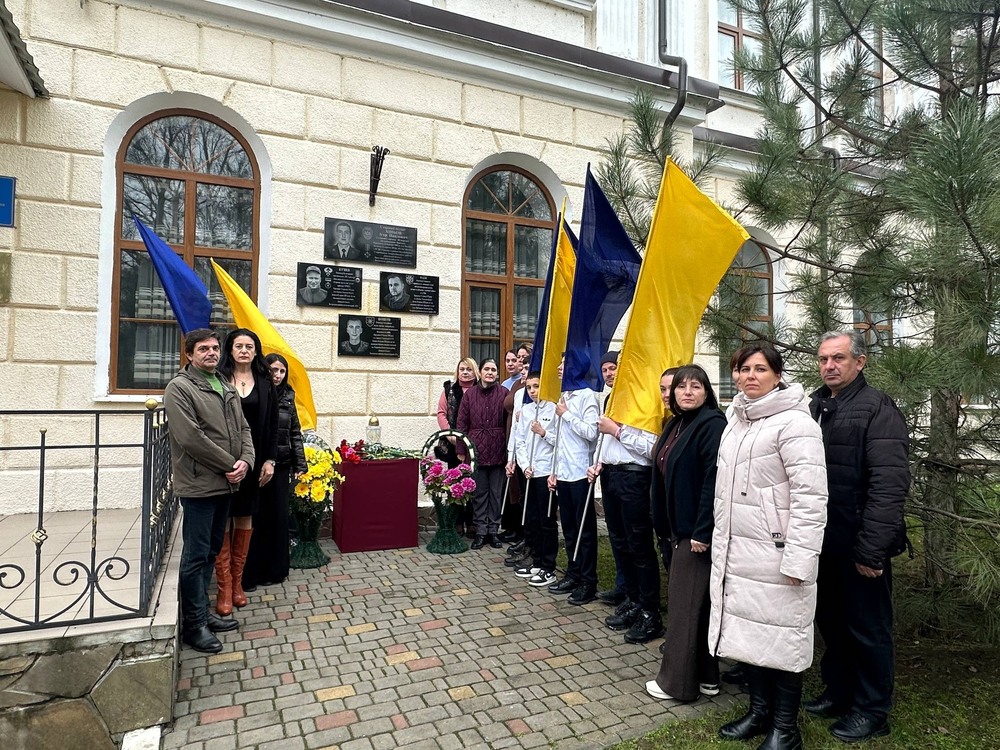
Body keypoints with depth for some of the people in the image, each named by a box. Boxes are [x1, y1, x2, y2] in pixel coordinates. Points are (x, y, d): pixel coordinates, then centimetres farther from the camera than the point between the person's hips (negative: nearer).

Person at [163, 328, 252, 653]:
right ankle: (193, 625, 14)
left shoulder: (227, 388, 15)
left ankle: (203, 611, 31)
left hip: (225, 484, 8)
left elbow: (243, 429, 13)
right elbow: (191, 438, -18)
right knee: (195, 556, 1)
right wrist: (230, 464, -14)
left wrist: (245, 461, -5)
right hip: (198, 485, -8)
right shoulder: (179, 388, -9)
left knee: (210, 552, 17)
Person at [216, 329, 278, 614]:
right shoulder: (219, 379, -1)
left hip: (253, 459, 3)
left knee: (245, 518, 10)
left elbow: (273, 424, 7)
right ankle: (224, 587, 9)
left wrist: (269, 460, 1)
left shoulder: (265, 382, 6)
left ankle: (238, 581, 21)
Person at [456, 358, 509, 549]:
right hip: (476, 449, 1)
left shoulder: (504, 393, -1)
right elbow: (462, 423, 4)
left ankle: (493, 530, 20)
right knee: (479, 492, 8)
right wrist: (461, 450, 1)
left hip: (498, 450, -1)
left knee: (496, 492, 8)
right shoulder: (470, 394, 4)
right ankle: (480, 531, 19)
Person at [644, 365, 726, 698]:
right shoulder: (675, 424, 12)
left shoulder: (712, 424, -15)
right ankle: (705, 676, 31)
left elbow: (714, 481, -22)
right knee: (694, 600, 17)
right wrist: (667, 525, 15)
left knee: (686, 602, 1)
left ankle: (677, 681, 16)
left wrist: (702, 531, -23)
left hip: (698, 529, -9)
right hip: (680, 525, 9)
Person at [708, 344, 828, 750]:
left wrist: (798, 559, -19)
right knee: (747, 632, 16)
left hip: (774, 555, -7)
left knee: (781, 636, 6)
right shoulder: (736, 420, 12)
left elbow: (810, 498, -17)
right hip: (735, 552, 8)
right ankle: (759, 710, 34)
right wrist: (721, 542, 20)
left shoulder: (793, 422, -13)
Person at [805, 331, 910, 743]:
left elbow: (889, 485, -19)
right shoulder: (813, 406, 8)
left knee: (868, 628, 10)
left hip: (859, 546, -6)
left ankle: (872, 710, 28)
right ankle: (838, 691, 37)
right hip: (822, 542, 6)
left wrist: (871, 549, -21)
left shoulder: (877, 409, -12)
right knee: (830, 622, 19)